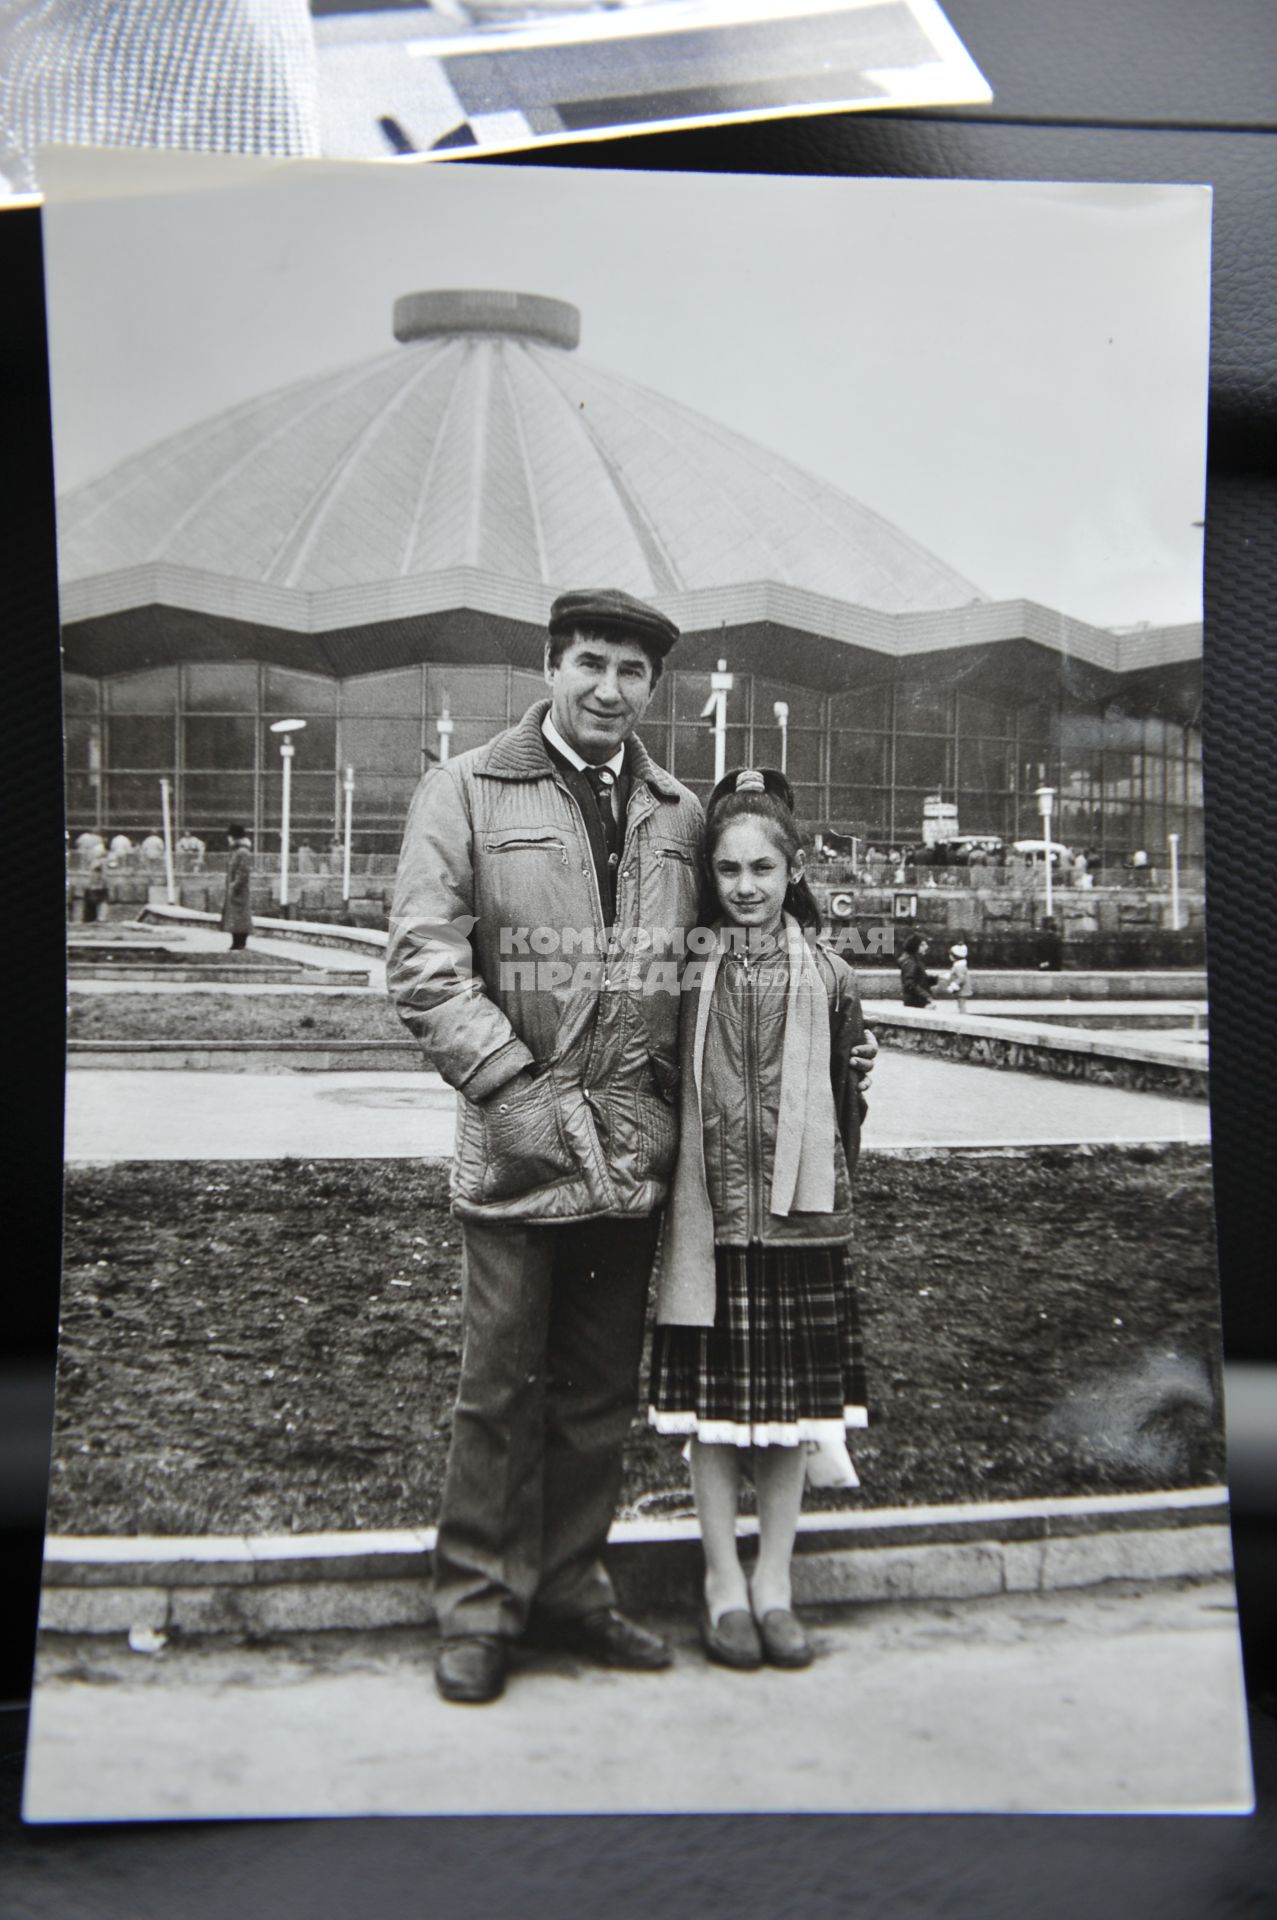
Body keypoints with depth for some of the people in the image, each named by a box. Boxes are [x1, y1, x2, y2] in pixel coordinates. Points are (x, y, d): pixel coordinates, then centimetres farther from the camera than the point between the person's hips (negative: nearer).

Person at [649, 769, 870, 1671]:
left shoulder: (829, 980, 0)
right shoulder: (686, 973, -2)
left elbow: (847, 1104, 5)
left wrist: (832, 1194, 1)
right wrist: (670, 1196, -2)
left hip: (799, 1220, 1)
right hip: (709, 1218, -1)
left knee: (795, 1406, 9)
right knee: (713, 1404, 7)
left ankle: (775, 1584, 24)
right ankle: (724, 1583, 22)